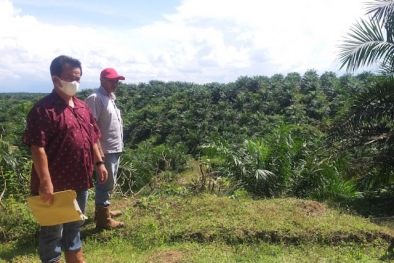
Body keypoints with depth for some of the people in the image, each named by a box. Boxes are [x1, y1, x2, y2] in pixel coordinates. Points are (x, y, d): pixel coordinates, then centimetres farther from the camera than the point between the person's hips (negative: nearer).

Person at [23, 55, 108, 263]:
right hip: (55, 184, -8)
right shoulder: (43, 109, -16)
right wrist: (45, 182, -24)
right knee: (53, 230, 10)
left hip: (79, 181, 8)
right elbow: (37, 148, -21)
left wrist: (99, 162, 12)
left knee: (75, 225, 23)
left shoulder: (83, 107, 9)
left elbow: (92, 139, 16)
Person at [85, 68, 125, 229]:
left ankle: (104, 210, 35)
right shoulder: (95, 98, -15)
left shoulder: (110, 97, 13)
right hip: (105, 150, -10)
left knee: (109, 183, 20)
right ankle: (103, 219, 10)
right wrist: (98, 149, -24)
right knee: (105, 184, -1)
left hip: (115, 148, 10)